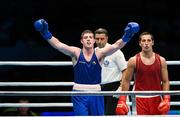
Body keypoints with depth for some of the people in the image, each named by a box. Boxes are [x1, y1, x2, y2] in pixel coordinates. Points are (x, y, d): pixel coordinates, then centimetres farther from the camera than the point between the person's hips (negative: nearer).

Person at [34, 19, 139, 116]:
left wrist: (127, 36, -34)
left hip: (96, 94, 1)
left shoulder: (99, 54, -2)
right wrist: (46, 33, -28)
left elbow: (116, 46, -16)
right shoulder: (76, 53, -2)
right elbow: (59, 45, -14)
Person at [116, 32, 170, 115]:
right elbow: (126, 81, 3)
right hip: (140, 99, -2)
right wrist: (122, 100, -4)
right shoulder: (133, 61, -2)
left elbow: (165, 82, 4)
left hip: (156, 99, 2)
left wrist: (166, 99, -8)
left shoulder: (161, 60, 2)